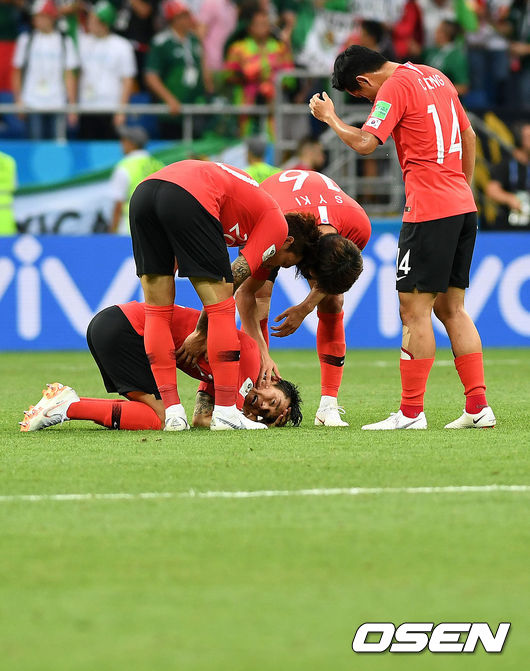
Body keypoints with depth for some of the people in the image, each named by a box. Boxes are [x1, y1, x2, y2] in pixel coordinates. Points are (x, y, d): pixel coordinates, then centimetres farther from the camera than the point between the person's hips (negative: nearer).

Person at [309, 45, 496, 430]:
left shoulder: (394, 88, -9)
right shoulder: (436, 77, 17)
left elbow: (365, 143, -18)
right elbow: (468, 135, 23)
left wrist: (330, 118, -2)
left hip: (429, 209, -9)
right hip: (463, 208, 9)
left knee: (415, 310, -5)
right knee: (451, 308, 12)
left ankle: (411, 413, -5)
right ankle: (478, 406, 7)